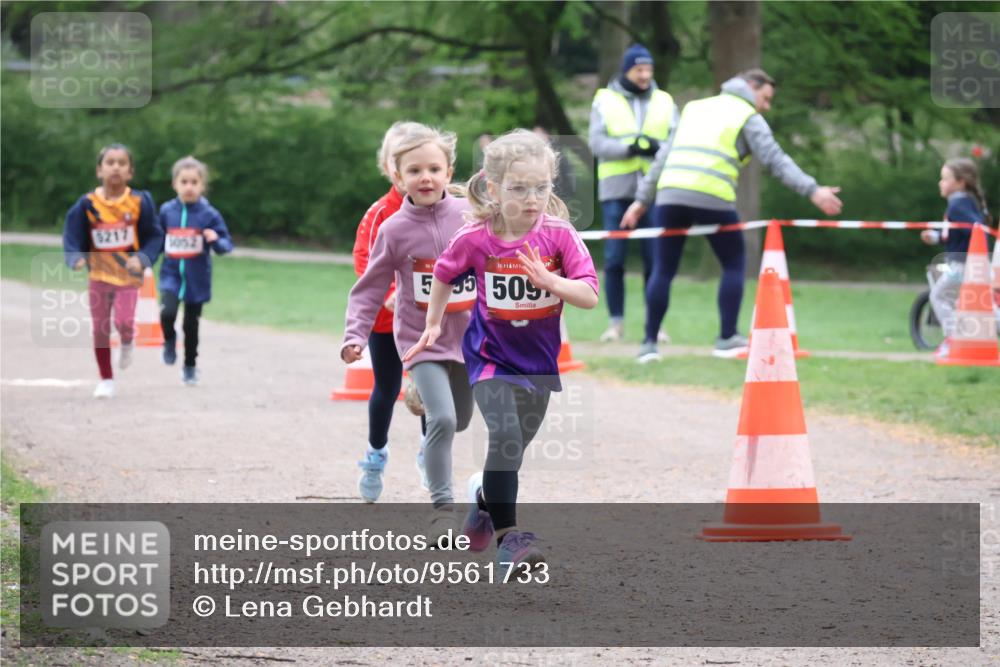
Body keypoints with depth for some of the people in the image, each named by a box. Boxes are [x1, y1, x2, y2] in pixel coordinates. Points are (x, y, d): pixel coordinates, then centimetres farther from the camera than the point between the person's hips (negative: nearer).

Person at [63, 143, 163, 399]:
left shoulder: (140, 202, -8)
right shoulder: (87, 204, -7)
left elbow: (154, 236, -2)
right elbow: (73, 236, -2)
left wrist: (142, 259, -18)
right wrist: (76, 258, -21)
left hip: (128, 274, -2)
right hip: (99, 273, 2)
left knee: (124, 321, -18)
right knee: (100, 328, 6)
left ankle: (127, 343, 21)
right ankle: (106, 380, 21)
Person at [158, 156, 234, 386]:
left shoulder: (209, 214, -8)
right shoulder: (167, 211, 0)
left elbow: (226, 245, -6)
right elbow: (158, 240, 15)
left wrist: (216, 240, -27)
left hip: (197, 280, -1)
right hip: (171, 274, 1)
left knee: (191, 325, 9)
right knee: (168, 313, -24)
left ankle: (190, 367, 30)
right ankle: (169, 340, 9)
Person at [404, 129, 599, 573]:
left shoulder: (558, 235, -16)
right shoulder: (474, 240, -16)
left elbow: (590, 296, -19)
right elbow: (444, 276, 6)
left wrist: (546, 280, -34)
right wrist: (433, 326, 12)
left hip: (539, 360, 3)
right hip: (491, 355, -3)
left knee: (513, 448, 16)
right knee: (504, 435, -22)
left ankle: (483, 495, 49)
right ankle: (507, 536, -17)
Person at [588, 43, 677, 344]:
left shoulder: (664, 102, 11)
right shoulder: (605, 101, 7)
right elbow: (597, 143, -3)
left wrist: (658, 148, -16)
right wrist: (629, 148, -17)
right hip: (616, 190, -1)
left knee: (655, 259, -1)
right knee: (614, 259, -2)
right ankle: (616, 322, 8)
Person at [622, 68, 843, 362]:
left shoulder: (695, 108, 26)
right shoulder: (748, 117, 10)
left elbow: (664, 157, 24)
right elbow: (776, 160, -3)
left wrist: (642, 199, 25)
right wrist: (812, 191, -7)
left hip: (669, 194, 5)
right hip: (711, 198, -5)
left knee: (663, 269, 11)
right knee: (734, 264, 13)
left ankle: (649, 343, 6)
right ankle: (727, 338, 10)